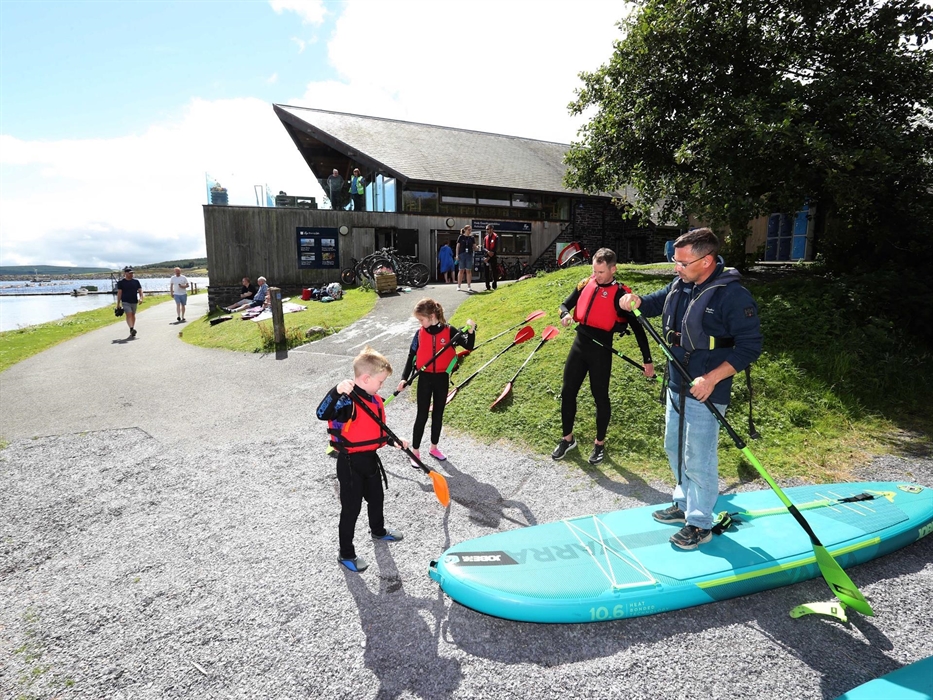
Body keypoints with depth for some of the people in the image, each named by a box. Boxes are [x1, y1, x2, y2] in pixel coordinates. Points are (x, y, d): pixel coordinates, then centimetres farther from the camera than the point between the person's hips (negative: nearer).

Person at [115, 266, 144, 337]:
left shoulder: (136, 281, 8)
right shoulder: (121, 282, 0)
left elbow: (140, 290, 5)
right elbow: (119, 293, 0)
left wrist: (141, 298, -14)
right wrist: (118, 303, -2)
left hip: (134, 302, 4)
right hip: (125, 302, -3)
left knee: (133, 315, 11)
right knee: (128, 314, -18)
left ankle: (132, 332, 21)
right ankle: (131, 329, -30)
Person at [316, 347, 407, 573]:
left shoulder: (374, 399, 3)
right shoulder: (348, 400, -26)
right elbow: (322, 414, -44)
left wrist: (394, 441, 11)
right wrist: (337, 391, -57)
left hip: (370, 459, 9)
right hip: (351, 463, -9)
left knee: (376, 497, 27)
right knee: (351, 508, 5)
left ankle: (378, 531, 53)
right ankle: (346, 554, 24)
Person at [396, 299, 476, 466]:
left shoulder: (449, 331, -9)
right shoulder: (419, 333, -4)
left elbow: (469, 346, -13)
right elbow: (411, 356, 1)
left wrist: (471, 332, -31)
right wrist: (405, 378, -5)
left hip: (442, 378, 1)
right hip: (425, 378, 0)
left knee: (438, 414, 14)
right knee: (422, 416, 4)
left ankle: (434, 448, 30)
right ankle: (415, 451, 15)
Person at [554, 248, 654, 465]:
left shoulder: (620, 294, -10)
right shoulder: (585, 284, 4)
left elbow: (637, 327, -7)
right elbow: (565, 304, 13)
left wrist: (647, 360, -8)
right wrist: (565, 314, -12)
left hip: (601, 350, -5)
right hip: (579, 344, 5)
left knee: (600, 396, 6)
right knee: (567, 392, 9)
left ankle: (600, 443, 25)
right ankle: (567, 438, 27)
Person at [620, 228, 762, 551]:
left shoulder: (734, 295, -19)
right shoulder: (679, 285, 3)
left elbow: (749, 347, -18)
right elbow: (656, 302, 18)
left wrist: (711, 379, -25)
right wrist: (636, 301, -7)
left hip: (706, 393, -8)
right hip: (677, 387, 8)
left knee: (698, 460, 2)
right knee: (675, 450, 20)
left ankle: (700, 524, 21)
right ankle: (684, 505, 40)